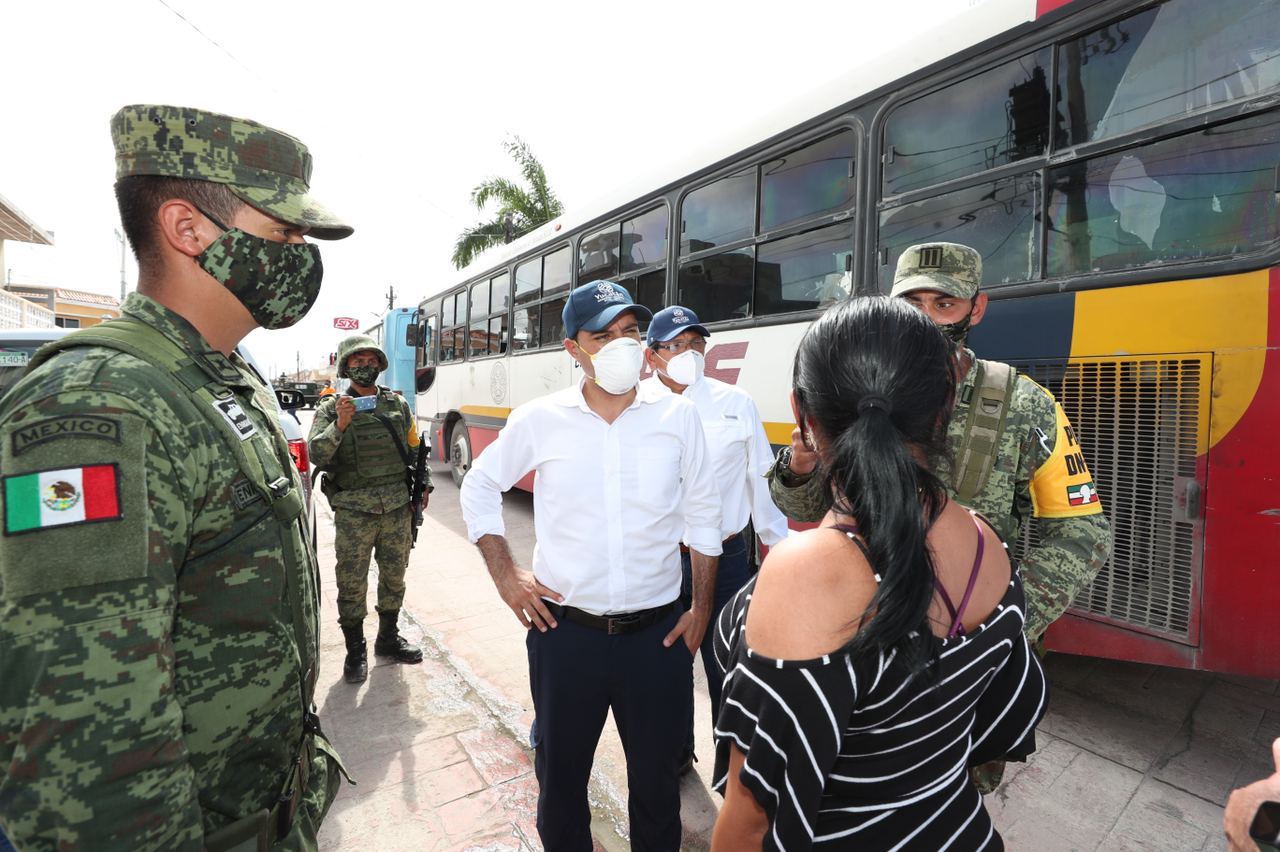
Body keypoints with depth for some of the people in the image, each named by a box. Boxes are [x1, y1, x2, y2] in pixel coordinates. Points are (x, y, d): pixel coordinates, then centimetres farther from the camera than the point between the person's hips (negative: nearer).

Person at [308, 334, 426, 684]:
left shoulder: (398, 403, 9)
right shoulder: (331, 407, 0)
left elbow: (415, 449, 17)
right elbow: (316, 454, -12)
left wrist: (422, 484, 11)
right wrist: (339, 424, -27)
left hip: (398, 507, 3)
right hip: (354, 510, -3)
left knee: (394, 576, 14)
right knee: (351, 582, 4)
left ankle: (388, 638, 32)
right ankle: (355, 650, 21)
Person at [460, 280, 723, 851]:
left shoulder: (678, 416, -5)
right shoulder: (540, 420, -7)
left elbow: (702, 518, 4)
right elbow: (478, 487, 8)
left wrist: (701, 608, 4)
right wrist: (505, 575, 1)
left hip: (658, 632, 1)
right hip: (565, 631, 0)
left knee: (658, 777, 20)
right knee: (560, 774, 21)